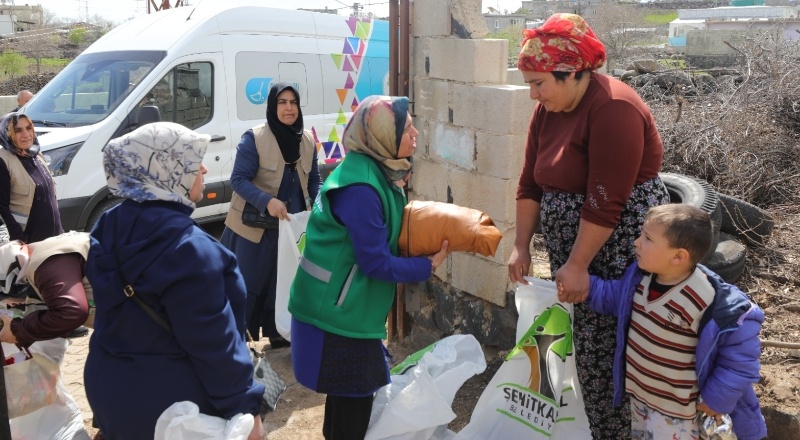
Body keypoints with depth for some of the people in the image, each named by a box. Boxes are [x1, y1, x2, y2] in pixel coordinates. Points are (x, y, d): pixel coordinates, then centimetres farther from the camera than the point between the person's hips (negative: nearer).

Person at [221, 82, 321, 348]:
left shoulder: (308, 141, 3)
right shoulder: (254, 138, -14)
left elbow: (314, 181, 11)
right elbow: (238, 179, -16)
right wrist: (267, 202, -30)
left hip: (292, 226, 5)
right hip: (254, 226, -5)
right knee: (246, 284, 3)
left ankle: (277, 332, 31)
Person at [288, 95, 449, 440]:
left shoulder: (378, 172, 5)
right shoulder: (360, 188, -27)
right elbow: (376, 263, -22)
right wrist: (428, 267, -11)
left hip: (347, 307, 10)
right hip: (338, 314, -10)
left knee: (348, 396, 23)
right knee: (354, 400, 5)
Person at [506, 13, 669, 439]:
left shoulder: (613, 109, -20)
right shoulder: (548, 109, 6)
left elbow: (605, 202, -23)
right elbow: (531, 183, 7)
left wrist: (578, 266, -19)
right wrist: (521, 246, 2)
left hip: (619, 247, -8)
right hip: (572, 246, 8)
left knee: (606, 352, -1)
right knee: (582, 344, 15)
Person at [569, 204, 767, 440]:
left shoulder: (706, 301, -31)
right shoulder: (640, 277, -9)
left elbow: (741, 350, -21)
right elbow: (612, 297, 11)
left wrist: (717, 399, -15)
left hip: (675, 409, -7)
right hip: (638, 393, 7)